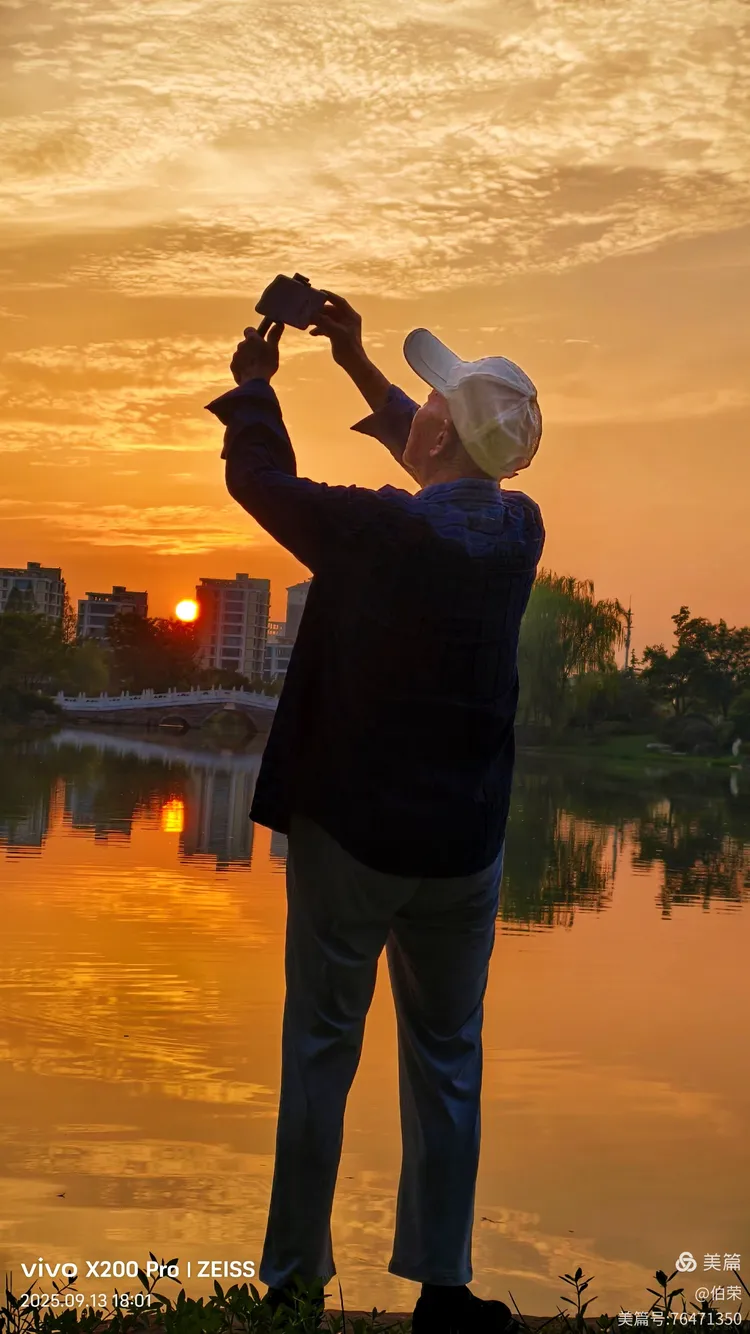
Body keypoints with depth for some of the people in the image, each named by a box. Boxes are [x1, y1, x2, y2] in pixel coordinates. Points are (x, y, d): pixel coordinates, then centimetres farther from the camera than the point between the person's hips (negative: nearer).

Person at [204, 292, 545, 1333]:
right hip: (465, 847, 4)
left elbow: (259, 478, -3)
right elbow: (451, 475, 17)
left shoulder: (380, 530, -18)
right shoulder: (519, 531, -2)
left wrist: (254, 379, 14)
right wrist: (359, 365, 22)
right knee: (447, 1062, 12)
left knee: (321, 1052, 8)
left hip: (351, 836, -4)